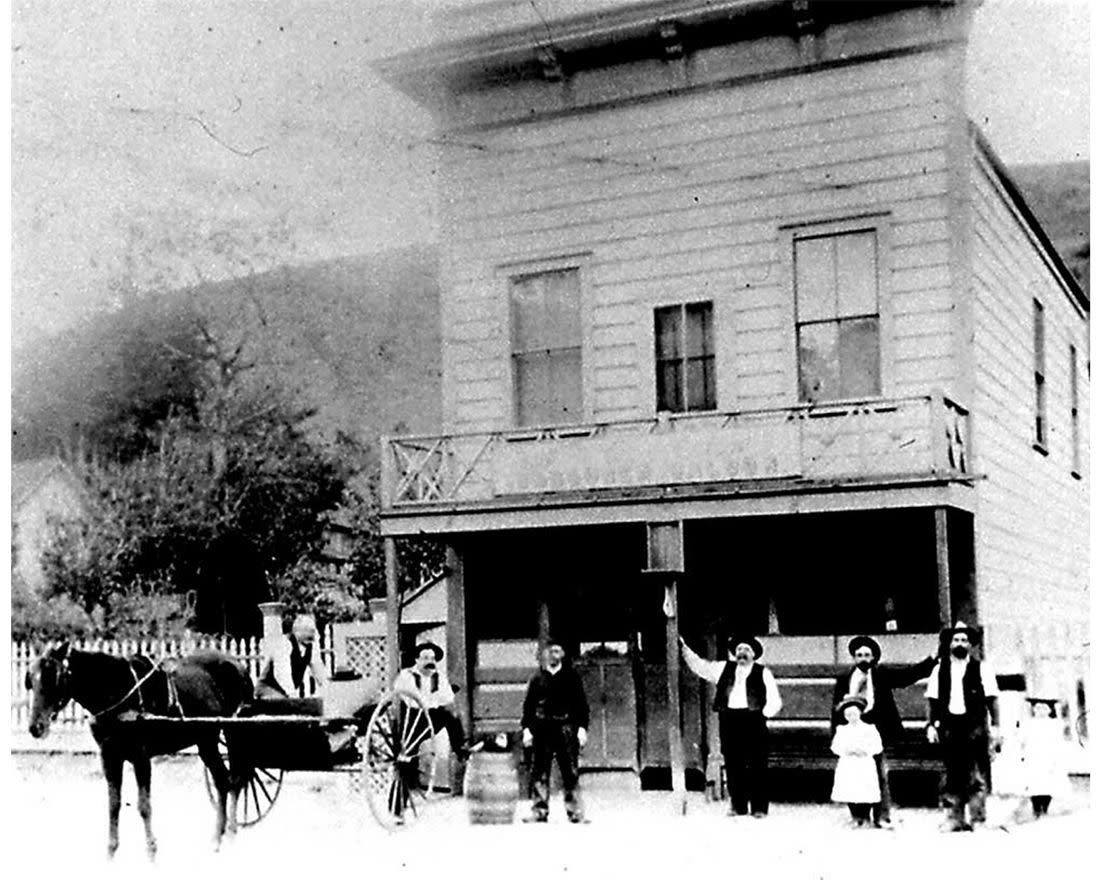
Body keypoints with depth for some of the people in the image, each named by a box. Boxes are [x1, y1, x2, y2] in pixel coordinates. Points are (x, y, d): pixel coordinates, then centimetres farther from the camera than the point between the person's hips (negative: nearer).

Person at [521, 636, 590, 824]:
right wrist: (527, 729, 0)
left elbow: (581, 703, 5)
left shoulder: (571, 677, 7)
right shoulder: (537, 678, 9)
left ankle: (575, 812, 4)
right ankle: (539, 812, 7)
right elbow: (528, 705, 8)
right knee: (540, 773, 1)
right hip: (542, 729, 1)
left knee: (571, 773, -1)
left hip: (566, 729, -1)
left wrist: (582, 727, -3)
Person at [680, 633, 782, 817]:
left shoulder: (763, 673, 8)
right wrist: (684, 648, 2)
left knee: (757, 766, -2)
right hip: (729, 720, 3)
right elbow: (698, 665, 11)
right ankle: (738, 806, 12)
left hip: (753, 721, -3)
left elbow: (774, 701, 6)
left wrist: (764, 714, -8)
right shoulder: (724, 668, 15)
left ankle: (759, 808, 4)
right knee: (733, 765, 4)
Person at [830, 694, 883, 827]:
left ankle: (865, 817, 9)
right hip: (847, 766, 2)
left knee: (865, 794, -5)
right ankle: (855, 817, 14)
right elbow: (835, 747, 9)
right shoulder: (841, 730, 9)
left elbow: (877, 747, -1)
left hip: (865, 766, -2)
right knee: (849, 793, 0)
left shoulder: (869, 729, 1)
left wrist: (865, 750, -15)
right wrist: (845, 750, -10)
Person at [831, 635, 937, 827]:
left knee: (881, 775, -1)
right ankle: (858, 816, 15)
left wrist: (931, 660, -11)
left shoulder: (882, 674, 5)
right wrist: (838, 735, 5)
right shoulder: (844, 679, 7)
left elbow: (908, 674, -1)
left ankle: (881, 817, 4)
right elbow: (837, 708, 8)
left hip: (877, 732, -1)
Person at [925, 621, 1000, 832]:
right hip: (949, 726, 2)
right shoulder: (939, 670, 11)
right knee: (951, 776, 5)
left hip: (975, 726, -2)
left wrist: (994, 726, -4)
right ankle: (954, 818, 11)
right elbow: (932, 700, 10)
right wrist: (931, 725, 2)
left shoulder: (980, 669, 6)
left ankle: (978, 818, 2)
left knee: (977, 776, -3)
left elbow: (991, 699, 3)